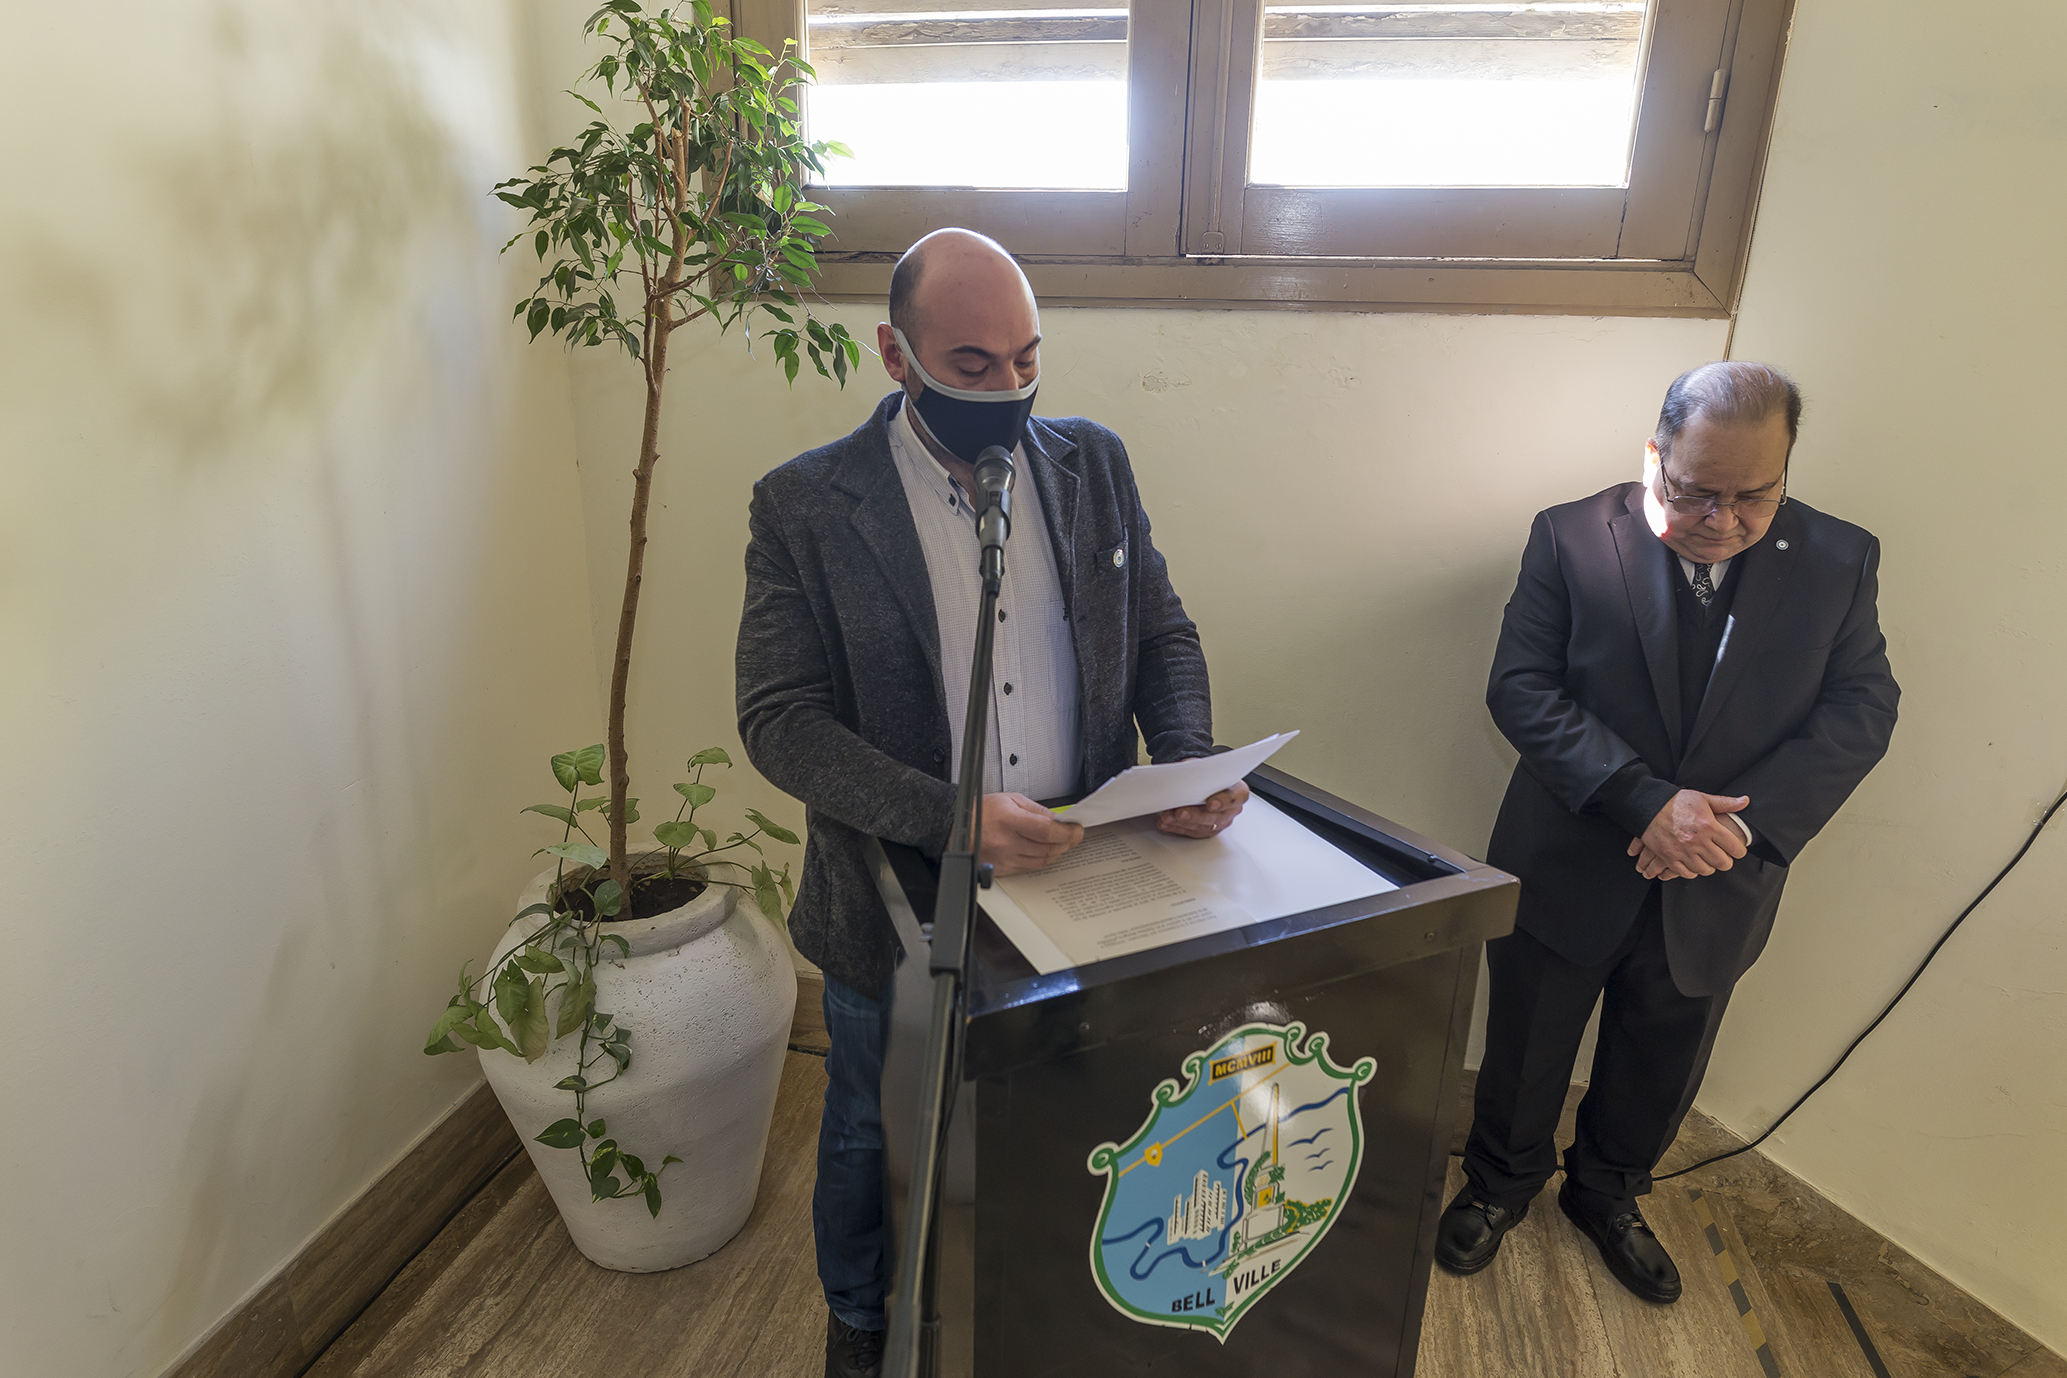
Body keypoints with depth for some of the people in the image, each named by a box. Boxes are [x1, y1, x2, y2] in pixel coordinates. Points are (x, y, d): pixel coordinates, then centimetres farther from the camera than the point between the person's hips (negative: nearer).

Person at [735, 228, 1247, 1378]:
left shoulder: (1095, 462, -1)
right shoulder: (805, 505, -13)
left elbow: (1163, 633, 4)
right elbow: (780, 719, -17)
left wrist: (1190, 761, -16)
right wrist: (951, 820, -30)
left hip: (1077, 886, 3)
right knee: (872, 1134, 22)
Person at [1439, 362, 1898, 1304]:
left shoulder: (1840, 561, -4)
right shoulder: (1572, 537, -11)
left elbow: (1861, 709, -5)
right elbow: (1520, 687, -16)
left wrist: (1747, 819, -21)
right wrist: (1644, 801, -26)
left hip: (1716, 892, 3)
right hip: (1567, 871, -2)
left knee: (1658, 1075, 22)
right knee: (1523, 1054, 16)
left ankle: (1607, 1192, 50)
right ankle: (1501, 1181, 44)